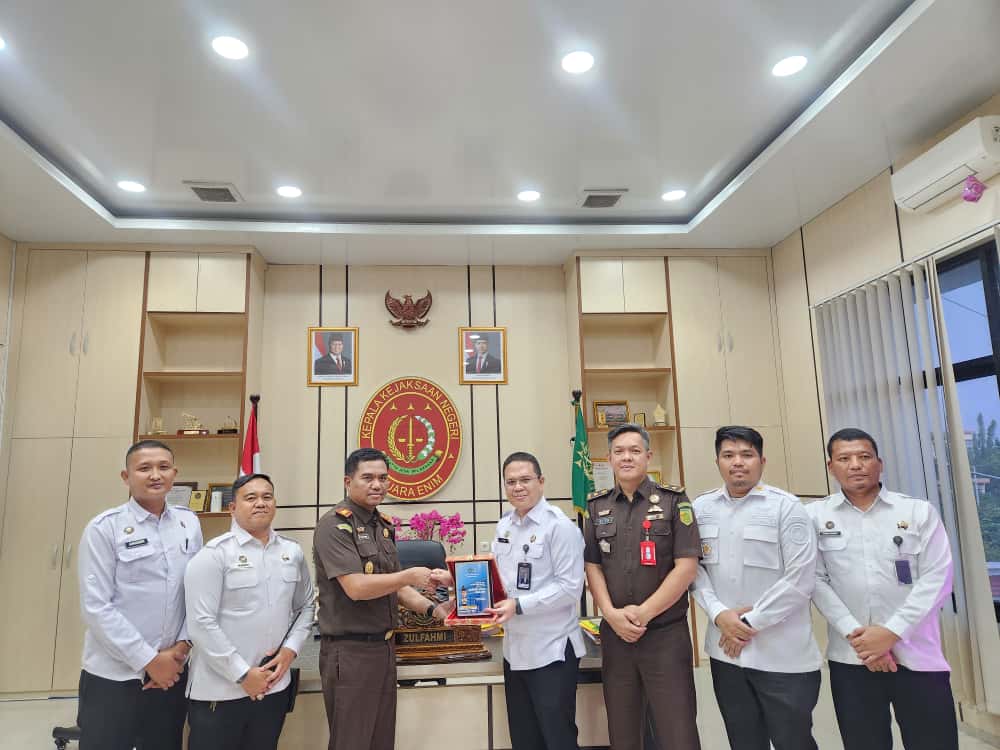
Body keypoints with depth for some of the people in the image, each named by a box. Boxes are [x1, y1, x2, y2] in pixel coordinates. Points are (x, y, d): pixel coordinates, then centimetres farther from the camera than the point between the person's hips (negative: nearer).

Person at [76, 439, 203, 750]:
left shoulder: (190, 523, 2)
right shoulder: (104, 528, -9)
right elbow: (96, 607, -12)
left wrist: (182, 646, -6)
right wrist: (149, 660, -12)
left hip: (173, 670, 4)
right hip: (113, 677, -4)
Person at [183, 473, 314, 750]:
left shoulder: (293, 552, 5)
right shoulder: (213, 554, -11)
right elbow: (201, 623, -15)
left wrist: (290, 649, -2)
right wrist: (243, 675, -14)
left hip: (274, 686, 5)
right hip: (220, 690, -4)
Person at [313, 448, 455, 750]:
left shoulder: (383, 526, 10)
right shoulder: (334, 526, -15)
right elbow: (356, 587, -24)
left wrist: (433, 609, 0)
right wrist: (410, 576, -20)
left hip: (384, 646, 8)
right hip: (350, 651, -8)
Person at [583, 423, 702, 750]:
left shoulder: (674, 500, -3)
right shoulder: (597, 506, 6)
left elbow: (687, 566, -9)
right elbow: (592, 567, 6)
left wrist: (643, 613, -13)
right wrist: (612, 614, -9)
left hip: (666, 634, -3)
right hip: (615, 634, 3)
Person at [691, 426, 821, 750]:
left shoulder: (786, 507, -7)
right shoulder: (701, 508, 4)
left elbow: (800, 580, -12)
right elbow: (694, 567, 5)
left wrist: (750, 623, -12)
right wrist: (719, 614, -10)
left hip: (783, 656, -3)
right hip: (726, 651, 4)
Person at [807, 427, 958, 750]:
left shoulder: (920, 511, 3)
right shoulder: (814, 516, 1)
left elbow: (937, 578, -4)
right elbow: (816, 581, -1)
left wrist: (891, 632, -11)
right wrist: (855, 635, -11)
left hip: (918, 656, 0)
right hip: (851, 659, 0)